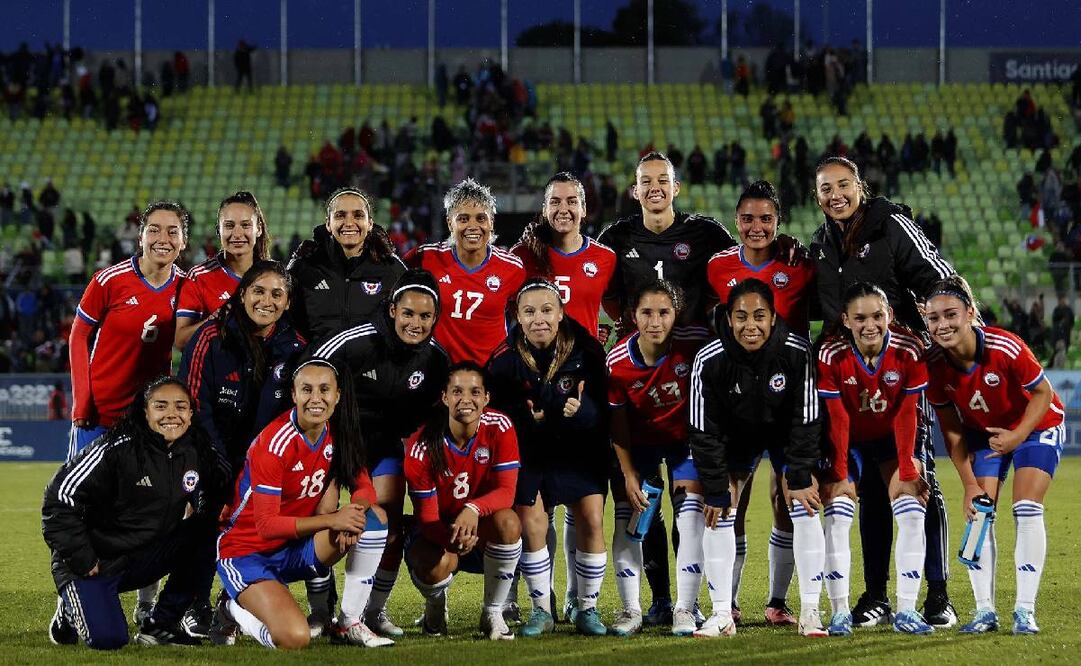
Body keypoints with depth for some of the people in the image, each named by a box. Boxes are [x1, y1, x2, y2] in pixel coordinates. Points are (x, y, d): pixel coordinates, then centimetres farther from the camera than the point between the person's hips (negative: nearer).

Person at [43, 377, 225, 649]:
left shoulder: (196, 453, -1)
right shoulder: (117, 449, -19)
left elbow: (211, 505, 16)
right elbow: (60, 497, -20)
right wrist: (80, 559, -19)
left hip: (145, 560, 6)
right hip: (95, 562, -6)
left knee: (206, 535, -15)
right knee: (107, 639, -26)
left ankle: (159, 624, -4)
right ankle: (70, 610, 12)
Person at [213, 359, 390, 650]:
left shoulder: (337, 434, -2)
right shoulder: (274, 443, -23)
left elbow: (364, 488, 0)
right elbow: (267, 525, -23)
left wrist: (355, 511, -25)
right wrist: (332, 520, -30)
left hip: (297, 547, 7)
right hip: (248, 552, -7)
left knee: (375, 518, -15)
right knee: (294, 639, -28)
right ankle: (234, 608, 4)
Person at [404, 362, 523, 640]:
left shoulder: (499, 428, -15)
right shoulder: (422, 446, -19)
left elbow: (506, 491, -21)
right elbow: (426, 516, -18)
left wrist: (473, 509, -44)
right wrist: (454, 538, -42)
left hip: (483, 531, 1)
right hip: (438, 533, -1)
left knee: (508, 522, -34)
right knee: (435, 566, -36)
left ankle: (493, 612, -11)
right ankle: (436, 606, 6)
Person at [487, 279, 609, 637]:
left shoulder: (585, 350, -15)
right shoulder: (506, 358, -15)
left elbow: (603, 406, -13)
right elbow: (497, 411, -10)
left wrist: (580, 412, -35)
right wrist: (527, 417, -29)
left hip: (580, 448, 0)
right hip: (529, 449, 0)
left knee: (591, 521, -9)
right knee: (531, 524, -9)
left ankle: (587, 610, 8)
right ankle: (541, 610, 9)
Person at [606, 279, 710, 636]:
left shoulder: (696, 343, -26)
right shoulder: (617, 360, -22)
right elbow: (616, 419, -9)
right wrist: (629, 473, -10)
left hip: (688, 436, -1)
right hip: (639, 440, 1)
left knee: (691, 517, -11)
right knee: (628, 518, -5)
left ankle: (685, 609, -4)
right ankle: (630, 610, 4)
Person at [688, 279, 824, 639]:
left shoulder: (797, 352, -30)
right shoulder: (709, 361, -30)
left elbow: (806, 420, -19)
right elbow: (704, 433, -19)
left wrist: (800, 478, -18)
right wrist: (715, 490, -17)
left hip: (786, 430, 0)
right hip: (734, 433, 0)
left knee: (805, 506, -11)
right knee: (718, 512, -8)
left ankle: (810, 612, -3)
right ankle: (722, 615, 1)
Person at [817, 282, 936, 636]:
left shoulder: (909, 350, -23)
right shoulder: (831, 355, -26)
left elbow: (906, 415, -16)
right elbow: (836, 419, -19)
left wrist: (907, 470, -15)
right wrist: (839, 475, -18)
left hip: (892, 437, 1)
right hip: (849, 440, -1)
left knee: (911, 509, -11)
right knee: (838, 509, -15)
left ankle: (906, 610, -6)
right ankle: (840, 611, -11)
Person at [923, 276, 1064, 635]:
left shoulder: (1006, 348, -35)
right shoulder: (934, 365, -23)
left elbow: (1043, 393, -19)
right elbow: (951, 430, -10)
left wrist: (1018, 436, -30)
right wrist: (969, 484, -12)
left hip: (1036, 425, -4)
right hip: (982, 432, 4)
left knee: (1027, 511, -14)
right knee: (978, 514, -6)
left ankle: (1025, 610, -10)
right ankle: (985, 610, 1)